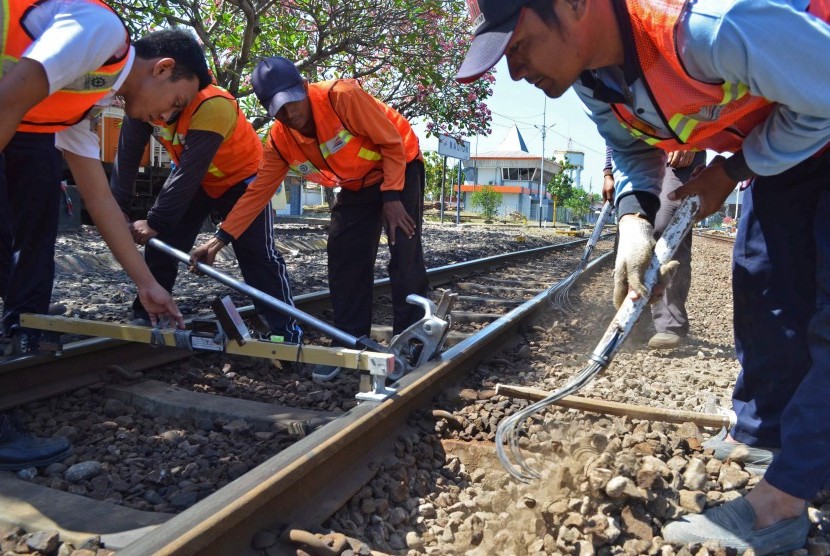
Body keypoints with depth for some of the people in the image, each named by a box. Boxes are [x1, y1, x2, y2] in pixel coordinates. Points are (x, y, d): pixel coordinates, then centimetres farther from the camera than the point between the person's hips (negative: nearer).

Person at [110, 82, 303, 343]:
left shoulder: (212, 106, -37)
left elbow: (188, 173, -37)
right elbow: (127, 155, -13)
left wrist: (155, 221, -33)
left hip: (241, 177, -6)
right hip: (193, 180, 6)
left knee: (257, 254, -12)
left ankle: (287, 332, -7)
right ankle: (145, 317, 16)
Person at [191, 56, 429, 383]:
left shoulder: (342, 97, -31)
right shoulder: (280, 140, -14)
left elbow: (392, 143, -23)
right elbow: (258, 191, -11)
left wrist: (392, 196, -26)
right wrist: (222, 237, -17)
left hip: (400, 167, -5)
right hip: (356, 186, 6)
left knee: (405, 255, -13)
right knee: (344, 260, -1)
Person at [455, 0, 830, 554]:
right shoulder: (591, 77, -15)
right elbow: (633, 147, 3)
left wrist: (732, 172, -16)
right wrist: (636, 218, -15)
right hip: (774, 144, 7)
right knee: (764, 299, 7)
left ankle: (779, 502, -6)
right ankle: (758, 444, 23)